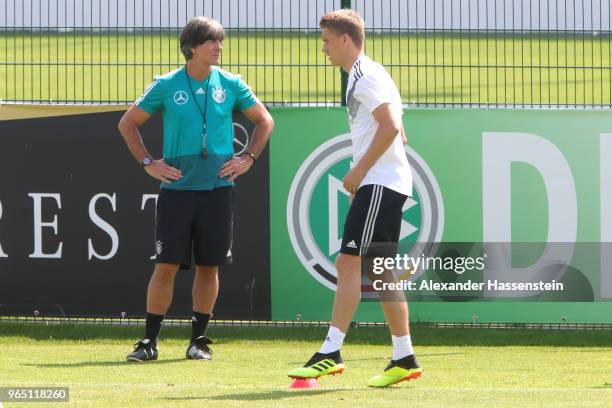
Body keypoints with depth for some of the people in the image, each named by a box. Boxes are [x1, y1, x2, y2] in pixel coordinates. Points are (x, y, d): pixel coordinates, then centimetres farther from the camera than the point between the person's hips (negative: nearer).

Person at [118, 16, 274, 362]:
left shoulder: (230, 85, 4)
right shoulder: (166, 86, 0)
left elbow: (265, 121, 16)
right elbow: (128, 123, 10)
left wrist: (248, 159, 6)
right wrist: (148, 163, 2)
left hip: (217, 189, 2)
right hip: (177, 188, -2)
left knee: (209, 266, 5)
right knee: (167, 266, -4)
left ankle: (199, 340, 15)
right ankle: (149, 342, 3)